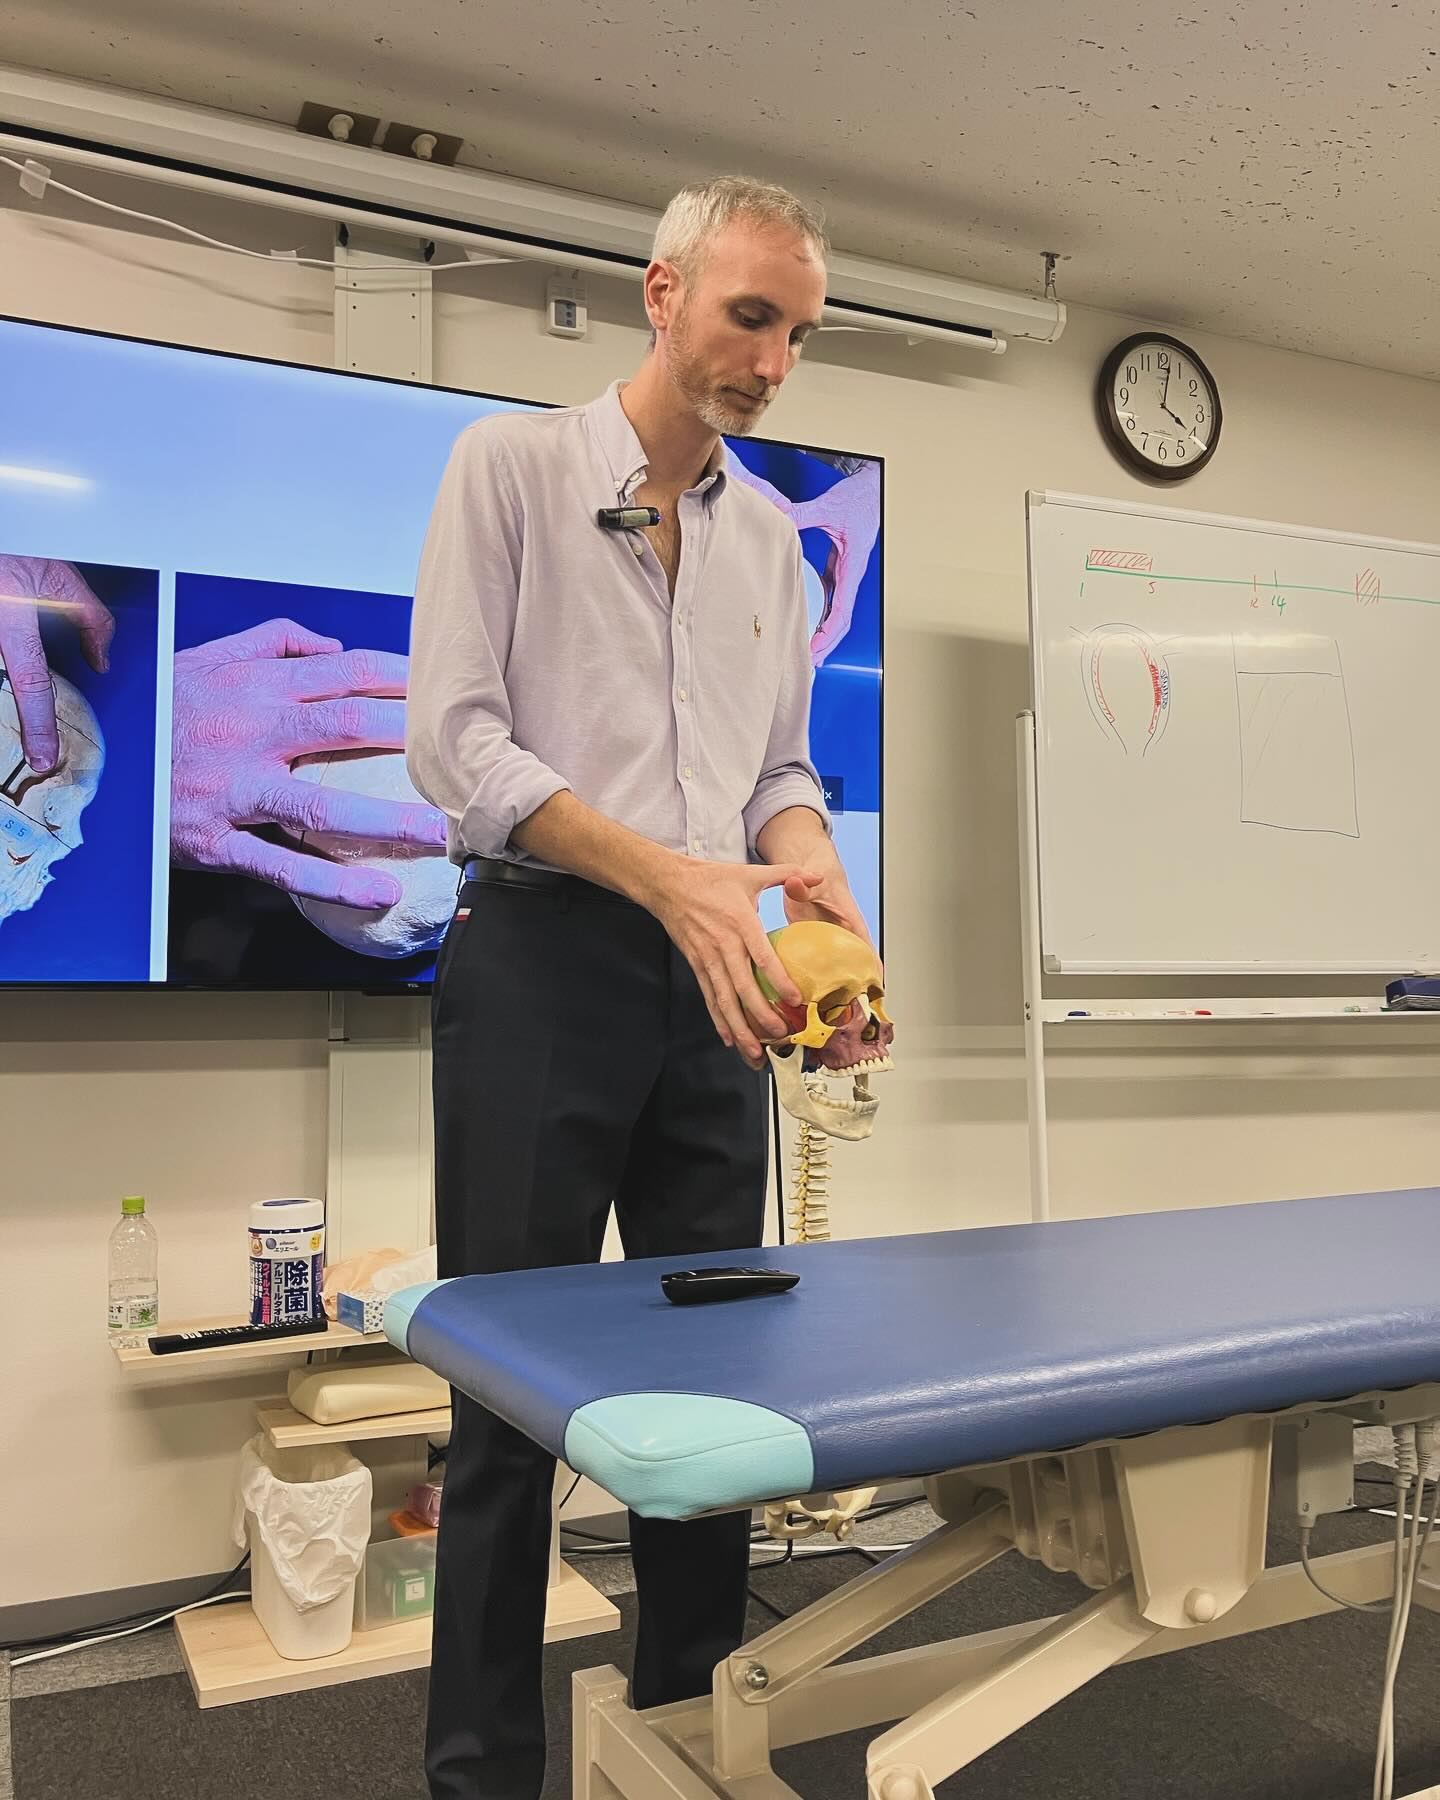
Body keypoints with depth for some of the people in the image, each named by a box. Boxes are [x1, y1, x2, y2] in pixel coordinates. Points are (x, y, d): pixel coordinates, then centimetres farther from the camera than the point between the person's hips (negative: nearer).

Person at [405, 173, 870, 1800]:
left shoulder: (769, 533, 15)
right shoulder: (510, 466, 0)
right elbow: (449, 738, -9)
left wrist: (808, 870, -7)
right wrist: (667, 872, -21)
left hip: (709, 982, 6)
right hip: (540, 959, -5)